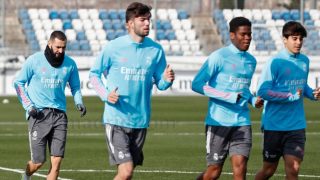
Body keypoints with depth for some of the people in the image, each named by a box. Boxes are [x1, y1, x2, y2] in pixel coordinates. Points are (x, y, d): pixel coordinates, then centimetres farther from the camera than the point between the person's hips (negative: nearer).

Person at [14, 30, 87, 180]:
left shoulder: (70, 64, 6)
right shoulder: (34, 60, -3)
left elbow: (75, 87, 20)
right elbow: (19, 83, 5)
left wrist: (79, 102, 0)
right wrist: (28, 106, -6)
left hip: (59, 115, 3)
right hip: (39, 115, -3)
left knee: (57, 161, -7)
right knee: (38, 161, -3)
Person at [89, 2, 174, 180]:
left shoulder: (156, 50, 1)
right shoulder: (114, 47, -6)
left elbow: (159, 83, 9)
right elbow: (94, 73, 5)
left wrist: (167, 80, -15)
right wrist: (105, 94, -12)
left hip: (140, 121, 4)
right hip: (116, 118, -4)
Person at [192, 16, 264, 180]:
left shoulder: (251, 61, 14)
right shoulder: (219, 57, -7)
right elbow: (197, 84, -10)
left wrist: (252, 100, 5)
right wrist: (228, 96, -17)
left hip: (242, 123, 5)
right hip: (219, 122, -5)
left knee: (240, 167, -8)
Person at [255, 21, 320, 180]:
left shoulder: (304, 61, 7)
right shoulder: (275, 62, -12)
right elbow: (262, 91, -17)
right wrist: (291, 96, -21)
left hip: (297, 125, 4)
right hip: (274, 124, -4)